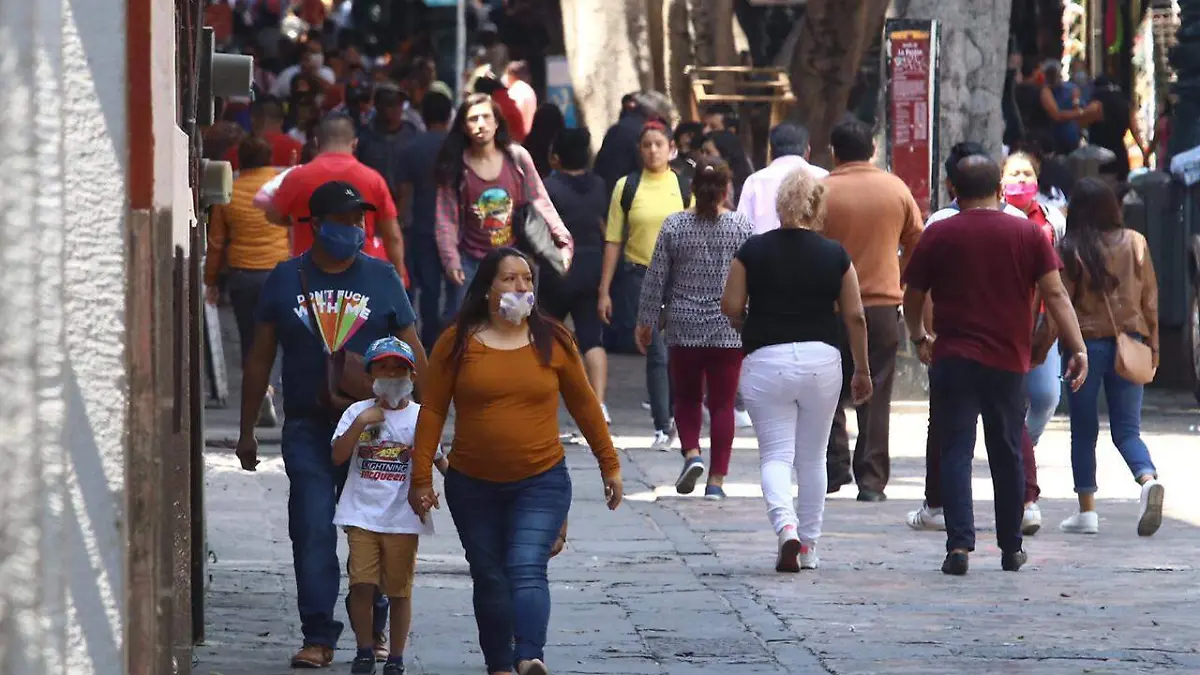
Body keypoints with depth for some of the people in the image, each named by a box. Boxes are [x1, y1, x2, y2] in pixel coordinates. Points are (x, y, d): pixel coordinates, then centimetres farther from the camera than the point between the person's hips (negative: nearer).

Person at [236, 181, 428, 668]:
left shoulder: (382, 279, 5)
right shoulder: (285, 279, 6)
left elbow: (413, 355, 7)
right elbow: (260, 359, 11)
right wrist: (247, 430, 10)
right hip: (307, 427, 0)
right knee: (312, 532, -7)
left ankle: (374, 628, 21)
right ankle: (319, 637, -4)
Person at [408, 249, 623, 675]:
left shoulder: (553, 340, 1)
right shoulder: (457, 343, -1)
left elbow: (583, 404, 11)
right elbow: (432, 411, 1)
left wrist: (609, 463, 14)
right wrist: (422, 477, -3)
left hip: (541, 484, -1)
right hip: (473, 487, 1)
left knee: (527, 570, -18)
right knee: (489, 579, 8)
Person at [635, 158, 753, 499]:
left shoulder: (674, 226, -3)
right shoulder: (742, 227, -4)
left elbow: (655, 279, 0)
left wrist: (646, 322, 10)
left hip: (684, 328, 1)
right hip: (728, 330, -1)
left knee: (686, 397, 17)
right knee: (722, 403, 4)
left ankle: (691, 453, -5)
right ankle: (716, 479, 1)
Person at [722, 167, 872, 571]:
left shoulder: (753, 251, -2)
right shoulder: (834, 255, 0)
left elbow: (730, 306, -3)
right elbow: (855, 317, 2)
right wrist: (862, 371, 12)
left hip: (765, 360, -1)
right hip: (821, 359, 1)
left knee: (775, 455, 2)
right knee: (812, 458, 14)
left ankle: (786, 527, -23)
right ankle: (809, 547, 18)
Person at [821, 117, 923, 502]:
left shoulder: (822, 191, -7)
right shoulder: (896, 189, 2)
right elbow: (916, 243, 10)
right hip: (883, 304, 2)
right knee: (876, 397, 4)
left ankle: (834, 469, 6)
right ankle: (872, 481, 1)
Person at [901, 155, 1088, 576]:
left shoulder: (938, 237, 0)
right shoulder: (1028, 234, 2)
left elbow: (912, 298, 7)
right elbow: (1055, 294, -4)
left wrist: (919, 337, 25)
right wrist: (1078, 348, -4)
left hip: (952, 362, -2)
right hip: (1009, 364, 2)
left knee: (956, 453, -2)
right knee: (1007, 456, 13)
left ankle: (959, 543, -16)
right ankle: (1011, 549, 21)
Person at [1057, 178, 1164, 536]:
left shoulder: (1071, 250, -8)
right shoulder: (1135, 243, 1)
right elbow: (1150, 298, 6)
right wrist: (1152, 344, 15)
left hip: (1086, 342, -3)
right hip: (1129, 342, 3)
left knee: (1084, 431, 9)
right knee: (1127, 429, 6)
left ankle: (1086, 511, 9)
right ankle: (1148, 479, -22)